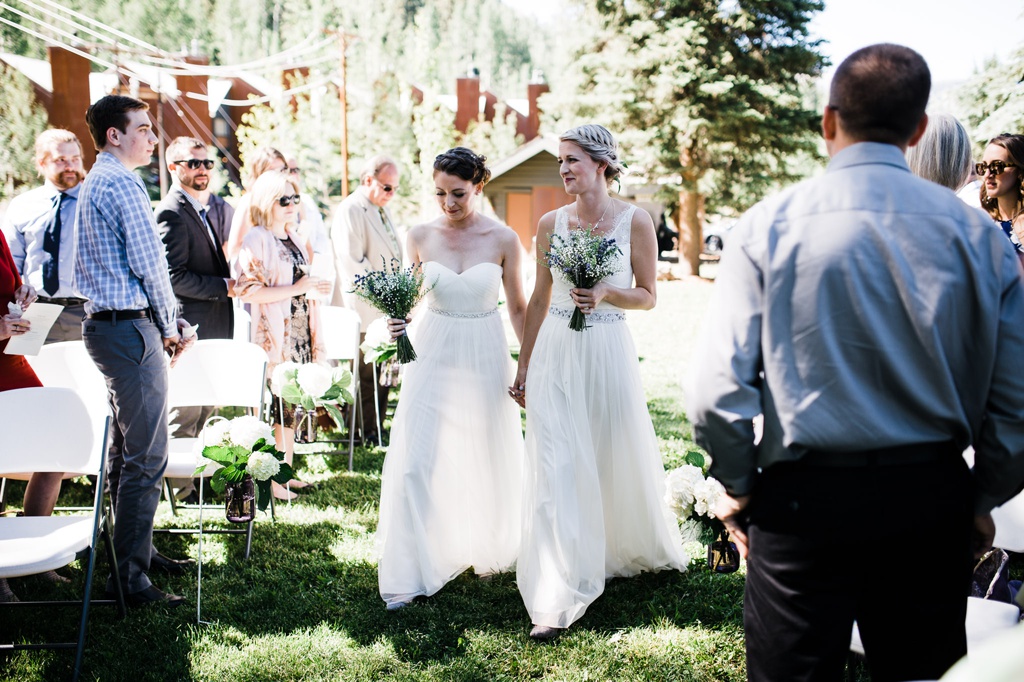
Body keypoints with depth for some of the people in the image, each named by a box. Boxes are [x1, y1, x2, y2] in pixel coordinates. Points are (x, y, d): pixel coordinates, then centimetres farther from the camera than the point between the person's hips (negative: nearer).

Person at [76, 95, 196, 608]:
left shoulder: (92, 185, 19)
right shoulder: (122, 184, -14)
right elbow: (149, 264, -16)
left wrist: (167, 321, 15)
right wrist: (170, 326, -3)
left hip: (105, 322, 11)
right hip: (130, 328, -11)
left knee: (126, 449, 18)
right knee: (146, 456, -9)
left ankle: (135, 550, 29)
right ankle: (131, 577, -5)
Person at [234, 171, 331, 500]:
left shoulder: (295, 240, 15)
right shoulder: (256, 241, -10)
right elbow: (247, 290, -19)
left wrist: (316, 288, 7)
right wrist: (296, 288, -21)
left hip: (299, 334, 8)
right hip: (273, 337, -8)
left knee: (291, 403, 11)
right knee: (272, 405, -5)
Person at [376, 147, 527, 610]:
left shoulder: (503, 239, -6)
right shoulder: (421, 236, -3)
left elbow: (517, 307, 3)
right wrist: (397, 322, -10)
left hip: (485, 357, 0)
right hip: (432, 352, 1)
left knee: (488, 460, 13)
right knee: (415, 462, -7)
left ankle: (488, 548, 38)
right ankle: (409, 575, 1)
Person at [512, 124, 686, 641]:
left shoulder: (634, 221, -3)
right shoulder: (551, 223, 3)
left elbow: (647, 297, 3)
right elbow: (540, 297, 10)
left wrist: (607, 295, -17)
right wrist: (524, 366, 11)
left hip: (608, 352, -1)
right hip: (555, 354, 1)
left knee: (618, 461, 13)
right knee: (556, 471, -4)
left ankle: (633, 550, 43)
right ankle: (555, 601, -3)